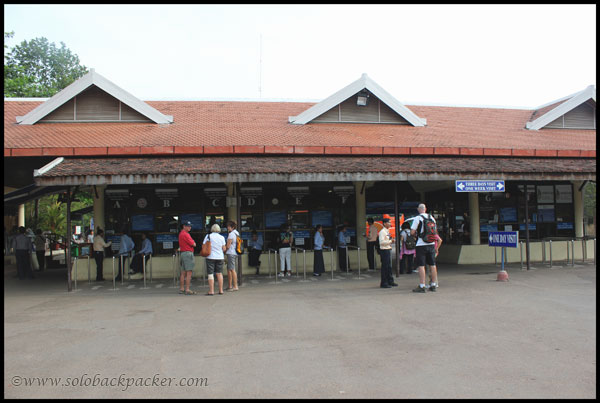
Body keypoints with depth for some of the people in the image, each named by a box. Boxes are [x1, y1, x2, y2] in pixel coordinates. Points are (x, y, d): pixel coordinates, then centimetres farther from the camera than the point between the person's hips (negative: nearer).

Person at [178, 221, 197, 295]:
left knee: (183, 272, 14)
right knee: (189, 273, -10)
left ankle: (181, 289, 19)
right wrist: (193, 243, 7)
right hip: (188, 253, -11)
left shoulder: (181, 233, 17)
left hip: (183, 253, 11)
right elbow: (193, 244, -12)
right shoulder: (185, 234, -16)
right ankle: (187, 290, -11)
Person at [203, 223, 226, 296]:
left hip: (210, 257, -3)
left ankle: (211, 291, -4)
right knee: (219, 273, 10)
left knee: (210, 274, -1)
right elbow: (224, 249, 2)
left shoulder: (208, 236, -3)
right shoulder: (222, 237, 2)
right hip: (220, 257, 3)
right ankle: (221, 290, 11)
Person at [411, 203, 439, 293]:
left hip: (421, 244, -6)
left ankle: (422, 286, -6)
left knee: (421, 266, -4)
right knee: (432, 265, 10)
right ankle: (433, 285, 16)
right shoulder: (431, 217, 8)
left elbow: (412, 232, -12)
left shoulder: (417, 218, -9)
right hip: (431, 244, 6)